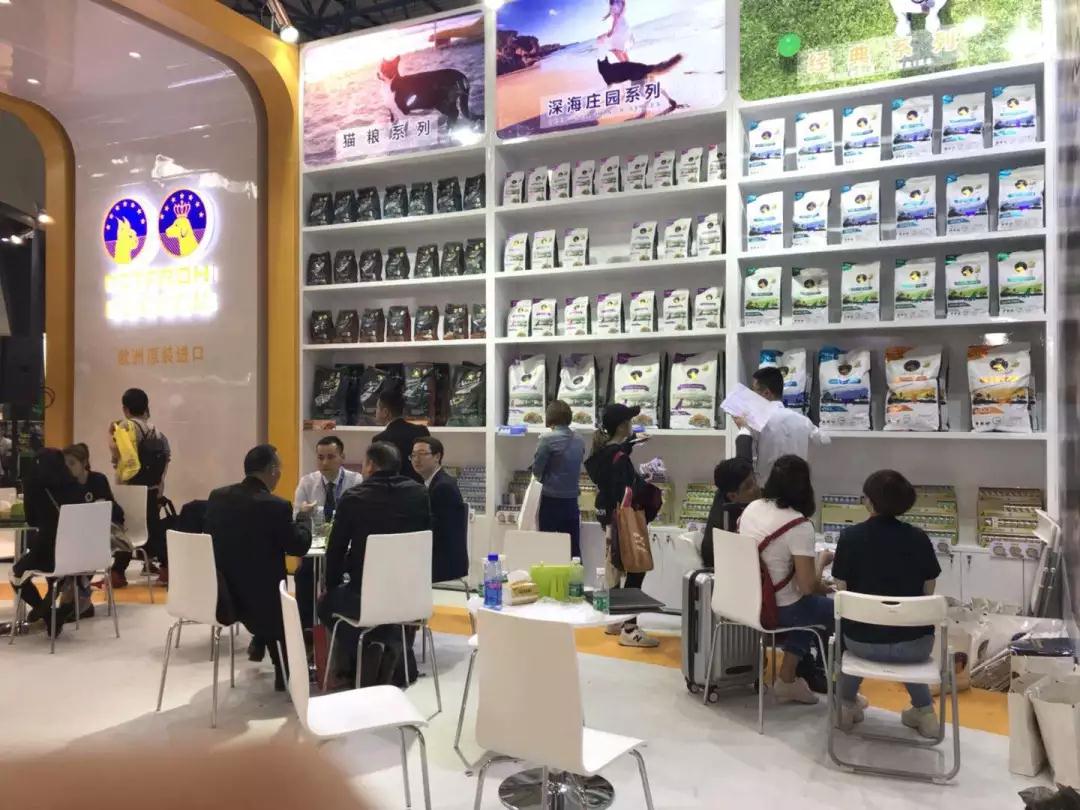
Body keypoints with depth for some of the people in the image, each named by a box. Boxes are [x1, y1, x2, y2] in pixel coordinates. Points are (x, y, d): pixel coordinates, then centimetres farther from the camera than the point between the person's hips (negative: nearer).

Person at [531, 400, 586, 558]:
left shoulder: (548, 439, -13)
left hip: (552, 501, -5)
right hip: (572, 501, 5)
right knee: (574, 549, 10)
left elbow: (536, 471, -9)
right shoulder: (580, 441, 4)